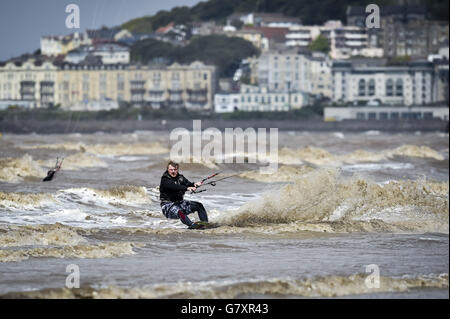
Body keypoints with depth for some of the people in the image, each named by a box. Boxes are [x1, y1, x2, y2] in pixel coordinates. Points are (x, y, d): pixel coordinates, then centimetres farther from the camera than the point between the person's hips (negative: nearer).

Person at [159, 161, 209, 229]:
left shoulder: (180, 177, 6)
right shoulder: (165, 180, -13)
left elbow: (188, 183, -12)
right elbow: (174, 187, -30)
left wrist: (194, 184, -35)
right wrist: (187, 188, -44)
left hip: (180, 202, 7)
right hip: (168, 205, -7)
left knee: (199, 205, -3)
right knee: (179, 211, -37)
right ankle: (191, 225, -54)